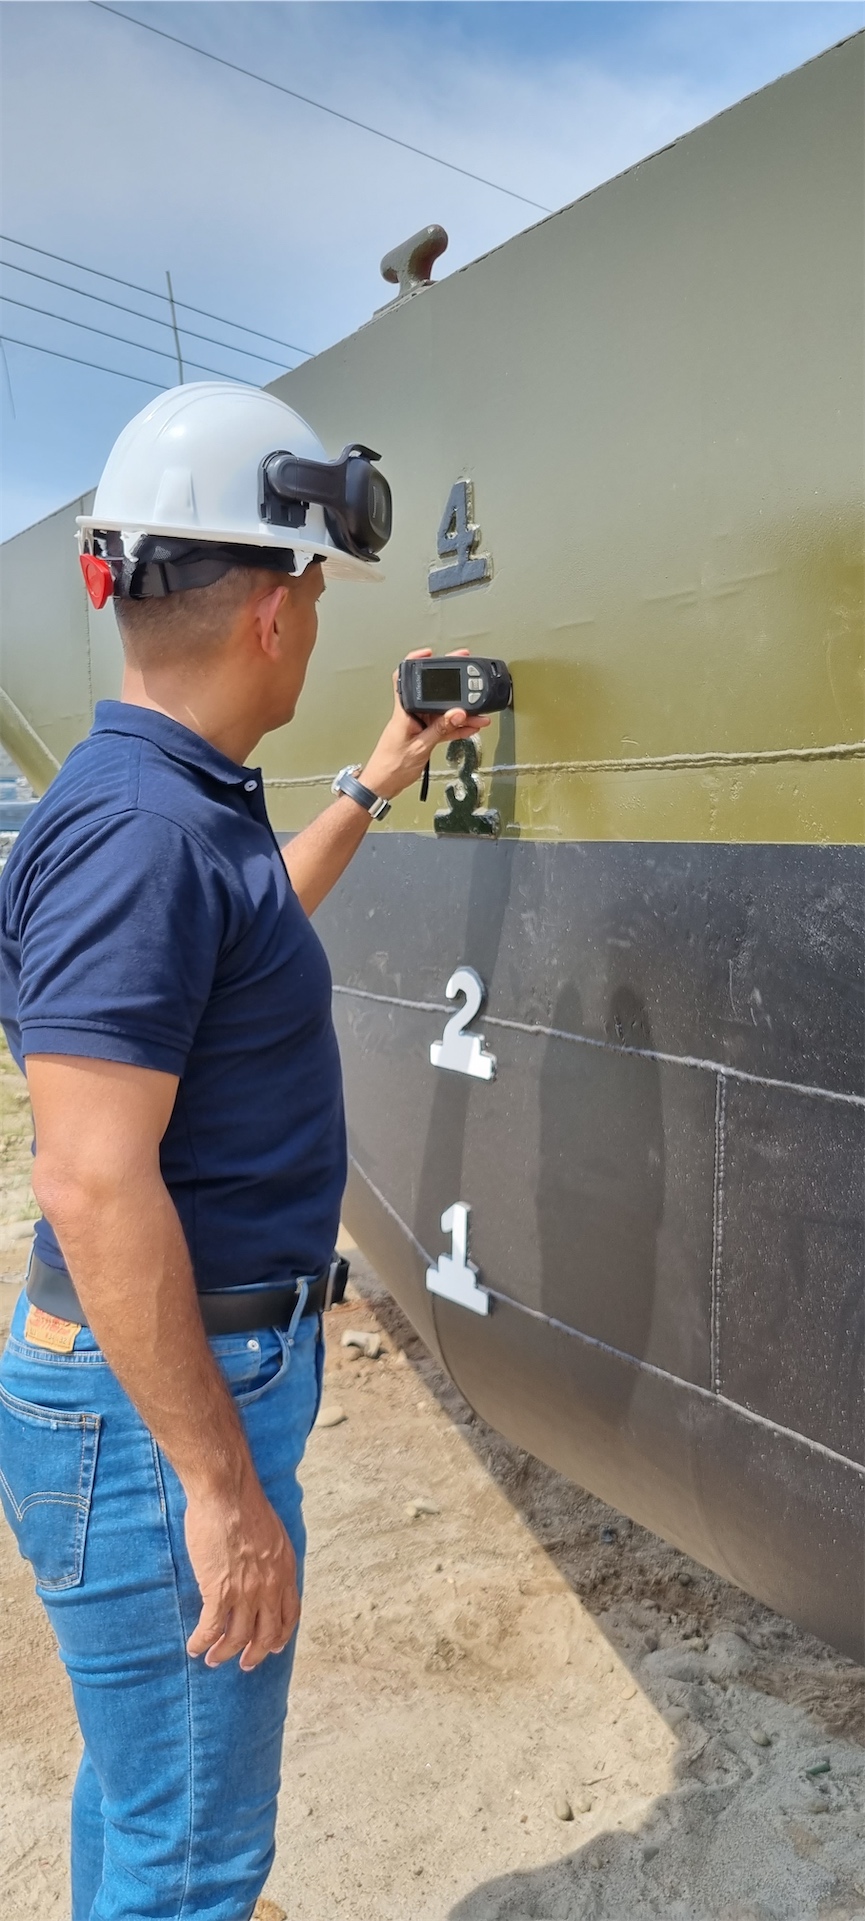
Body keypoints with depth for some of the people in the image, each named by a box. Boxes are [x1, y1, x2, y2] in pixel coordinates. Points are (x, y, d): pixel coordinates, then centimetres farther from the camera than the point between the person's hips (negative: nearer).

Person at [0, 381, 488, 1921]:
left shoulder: (185, 803, 7)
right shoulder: (136, 827, -24)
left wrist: (371, 787, 35)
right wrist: (220, 1484, -22)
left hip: (214, 1351, 10)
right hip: (158, 1398, -10)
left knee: (151, 1783, 27)